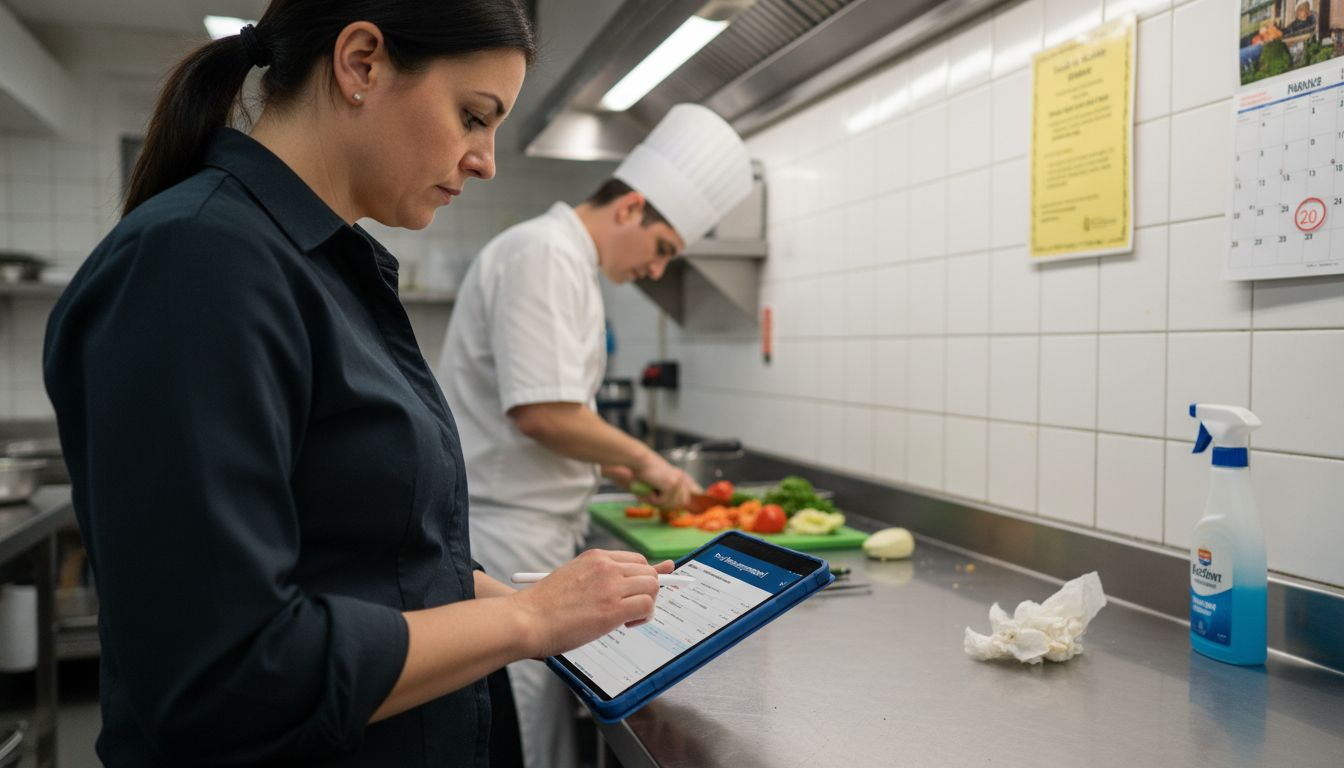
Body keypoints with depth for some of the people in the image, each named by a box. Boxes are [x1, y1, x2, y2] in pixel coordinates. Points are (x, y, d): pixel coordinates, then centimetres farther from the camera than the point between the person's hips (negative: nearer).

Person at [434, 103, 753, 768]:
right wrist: (644, 459, -11)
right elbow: (541, 414, -25)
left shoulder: (564, 259, 16)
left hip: (527, 536, 10)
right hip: (507, 540, -10)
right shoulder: (545, 253, -16)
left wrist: (608, 461, 14)